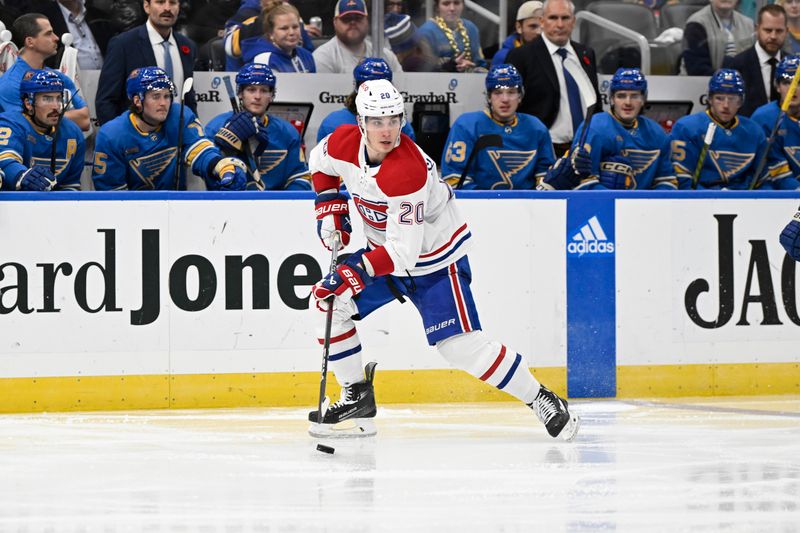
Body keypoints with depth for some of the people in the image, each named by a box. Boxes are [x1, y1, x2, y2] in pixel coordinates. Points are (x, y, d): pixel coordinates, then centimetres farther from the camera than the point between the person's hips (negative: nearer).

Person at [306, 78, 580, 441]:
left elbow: (403, 252, -34)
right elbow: (320, 162, 13)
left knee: (459, 345, -17)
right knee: (329, 301, -4)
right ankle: (357, 398, 9)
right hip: (385, 248, 7)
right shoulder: (344, 143, -14)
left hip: (434, 256, -7)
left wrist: (355, 273, -39)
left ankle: (541, 401, -7)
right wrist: (330, 206, 1)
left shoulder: (407, 172, -34)